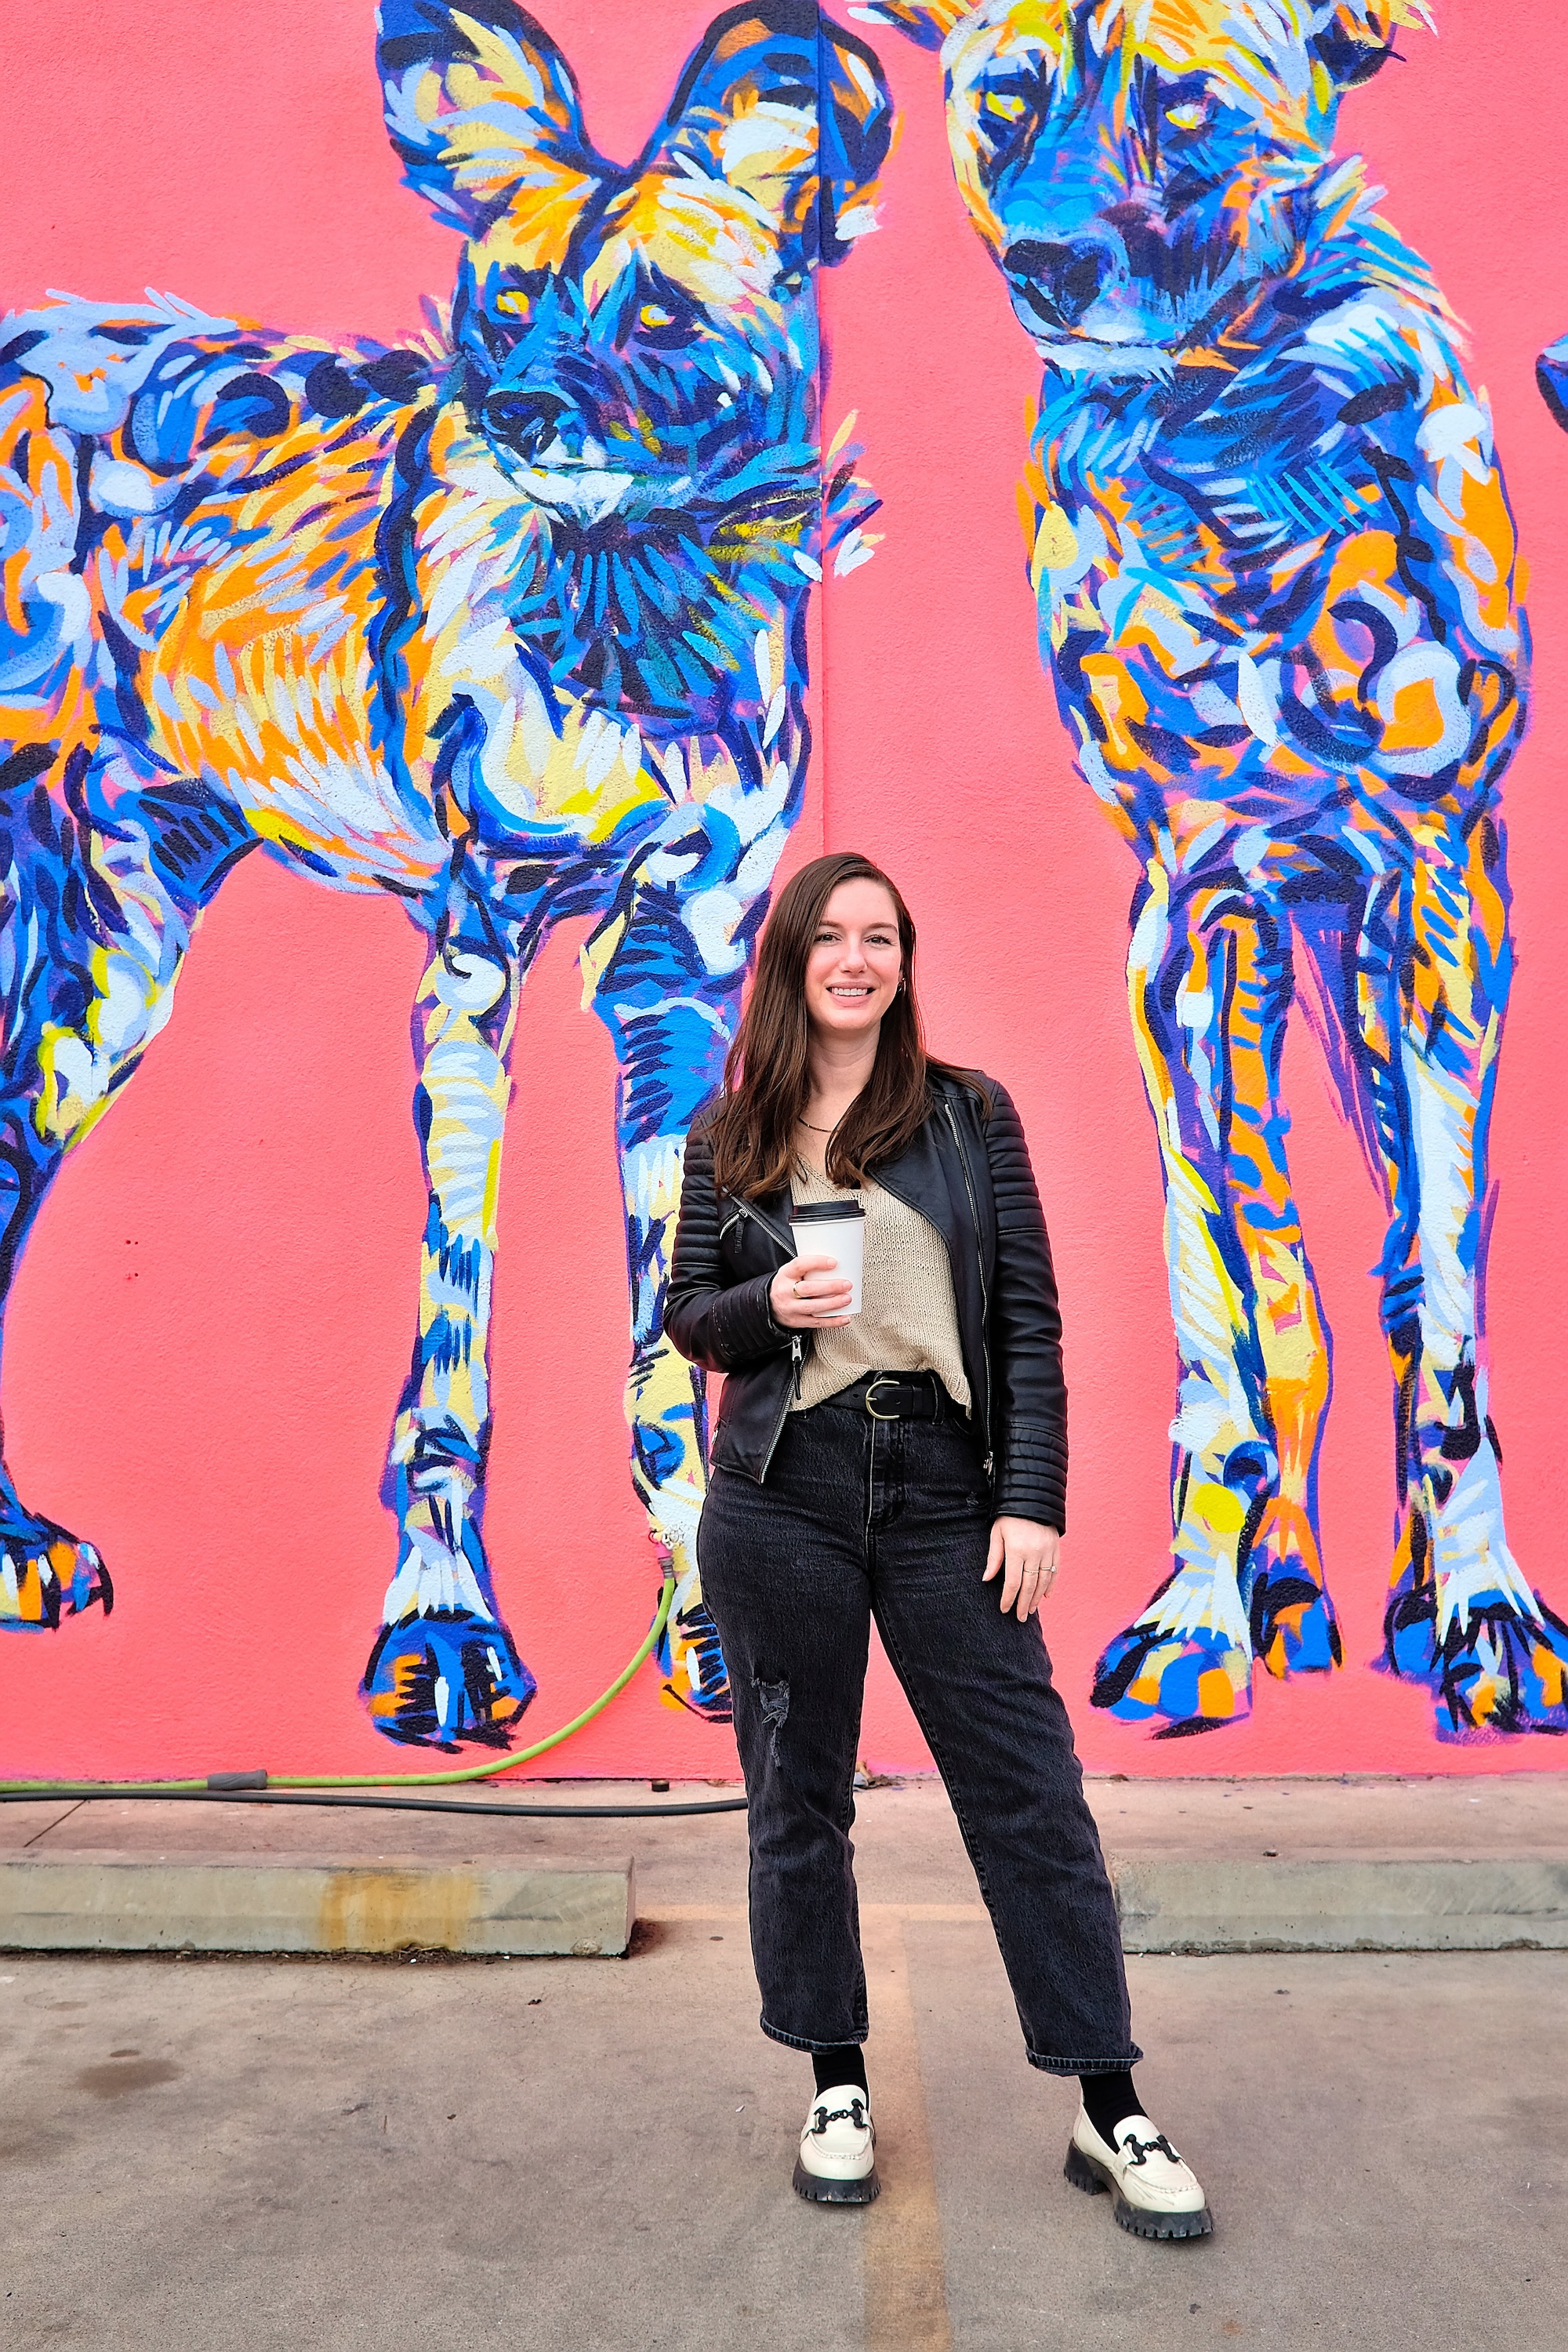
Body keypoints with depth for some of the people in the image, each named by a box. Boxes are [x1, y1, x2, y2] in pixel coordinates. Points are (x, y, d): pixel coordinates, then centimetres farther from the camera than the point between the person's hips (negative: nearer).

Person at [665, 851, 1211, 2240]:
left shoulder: (971, 1114, 4)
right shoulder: (728, 1138, 7)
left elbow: (1028, 1320, 1)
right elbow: (687, 1319, 10)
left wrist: (1034, 1500, -6)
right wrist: (768, 1305, -12)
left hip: (944, 1487, -1)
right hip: (780, 1498, 1)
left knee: (1032, 1792, 2)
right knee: (798, 1799, 10)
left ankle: (1111, 2118, 18)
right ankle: (838, 2088, 29)